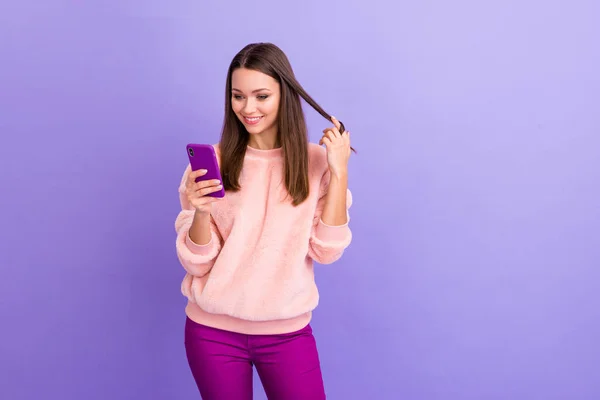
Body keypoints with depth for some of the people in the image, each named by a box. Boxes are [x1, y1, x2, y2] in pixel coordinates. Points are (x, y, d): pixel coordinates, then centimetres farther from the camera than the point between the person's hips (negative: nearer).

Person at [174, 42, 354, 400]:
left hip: (288, 332, 0)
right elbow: (196, 263, -6)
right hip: (213, 331, 0)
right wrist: (201, 212, -25)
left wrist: (339, 172, -14)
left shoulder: (316, 162, -3)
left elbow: (327, 251, -9)